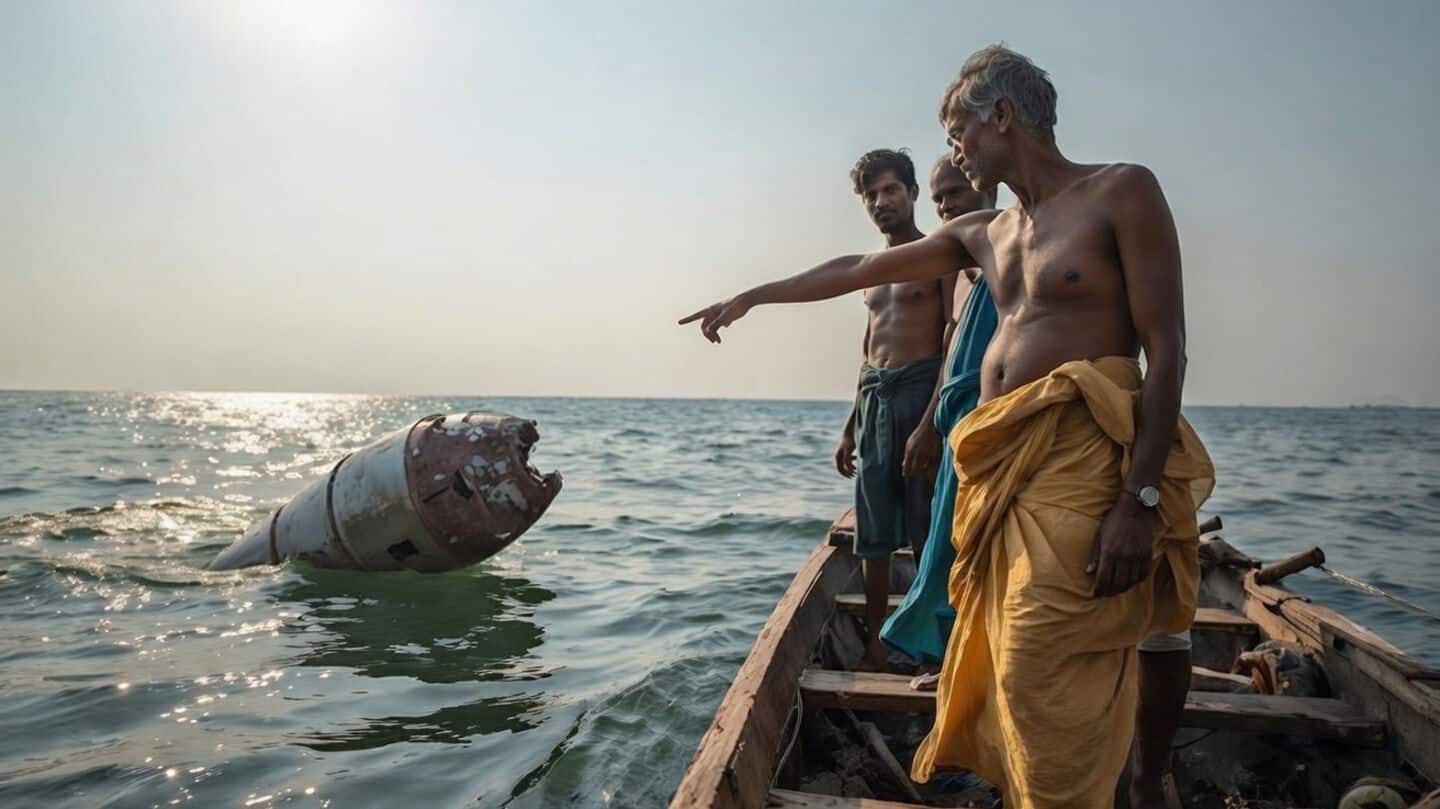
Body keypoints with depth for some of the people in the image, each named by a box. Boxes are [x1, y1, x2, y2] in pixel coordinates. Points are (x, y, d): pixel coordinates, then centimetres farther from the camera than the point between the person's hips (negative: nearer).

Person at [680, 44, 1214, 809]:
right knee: (1004, 671, 13)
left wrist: (1141, 499, -17)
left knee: (1047, 682, -7)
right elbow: (856, 270, 25)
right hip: (1002, 473, 7)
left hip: (1080, 471, -7)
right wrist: (754, 295, 31)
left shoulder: (1122, 192, -2)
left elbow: (1166, 350, -9)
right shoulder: (983, 232, 18)